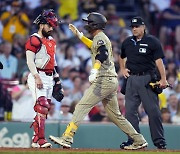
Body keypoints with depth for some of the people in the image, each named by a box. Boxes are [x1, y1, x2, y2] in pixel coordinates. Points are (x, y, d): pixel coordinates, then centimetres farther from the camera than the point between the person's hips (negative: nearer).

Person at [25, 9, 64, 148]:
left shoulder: (51, 41, 19)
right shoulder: (34, 40, -8)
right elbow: (30, 61, -14)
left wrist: (57, 79, 20)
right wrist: (37, 77, -24)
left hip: (49, 78, 9)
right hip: (38, 77, -9)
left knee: (46, 109, 7)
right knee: (42, 107, -17)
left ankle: (35, 140, 13)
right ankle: (41, 140, -22)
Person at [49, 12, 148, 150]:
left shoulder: (100, 38, -7)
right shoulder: (102, 38, 22)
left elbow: (103, 53, -28)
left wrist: (95, 70, -43)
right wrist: (78, 34, 42)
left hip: (104, 80, -10)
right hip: (112, 81, 10)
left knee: (82, 107, -14)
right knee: (115, 115, 15)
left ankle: (67, 138, -23)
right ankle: (139, 141, 14)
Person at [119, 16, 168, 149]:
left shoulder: (152, 42, -3)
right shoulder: (127, 42, 13)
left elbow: (159, 61, -10)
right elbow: (122, 57, 31)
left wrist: (163, 79, -18)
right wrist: (123, 69, 13)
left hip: (147, 79, -5)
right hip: (132, 79, 5)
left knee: (153, 110, -6)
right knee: (130, 111, 1)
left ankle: (159, 141, 0)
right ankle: (133, 139, 7)